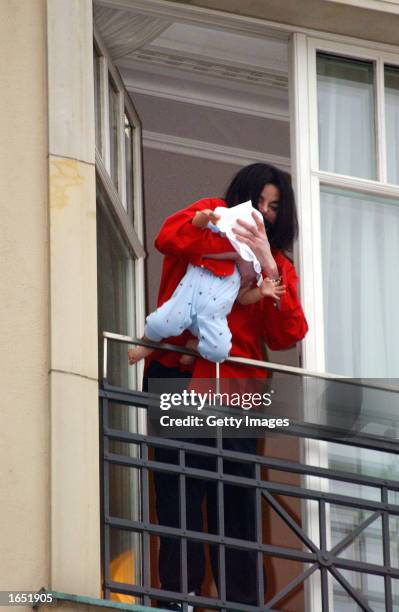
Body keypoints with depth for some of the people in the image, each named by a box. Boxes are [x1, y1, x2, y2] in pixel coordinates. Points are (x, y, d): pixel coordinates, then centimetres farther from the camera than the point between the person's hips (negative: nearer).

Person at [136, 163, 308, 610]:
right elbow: (169, 238, -12)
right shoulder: (211, 217, 13)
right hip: (179, 373, -3)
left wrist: (269, 270, -5)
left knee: (236, 499, 2)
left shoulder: (279, 266, 20)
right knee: (180, 493, -9)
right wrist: (232, 240, -14)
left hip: (236, 387, 3)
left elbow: (286, 336, 4)